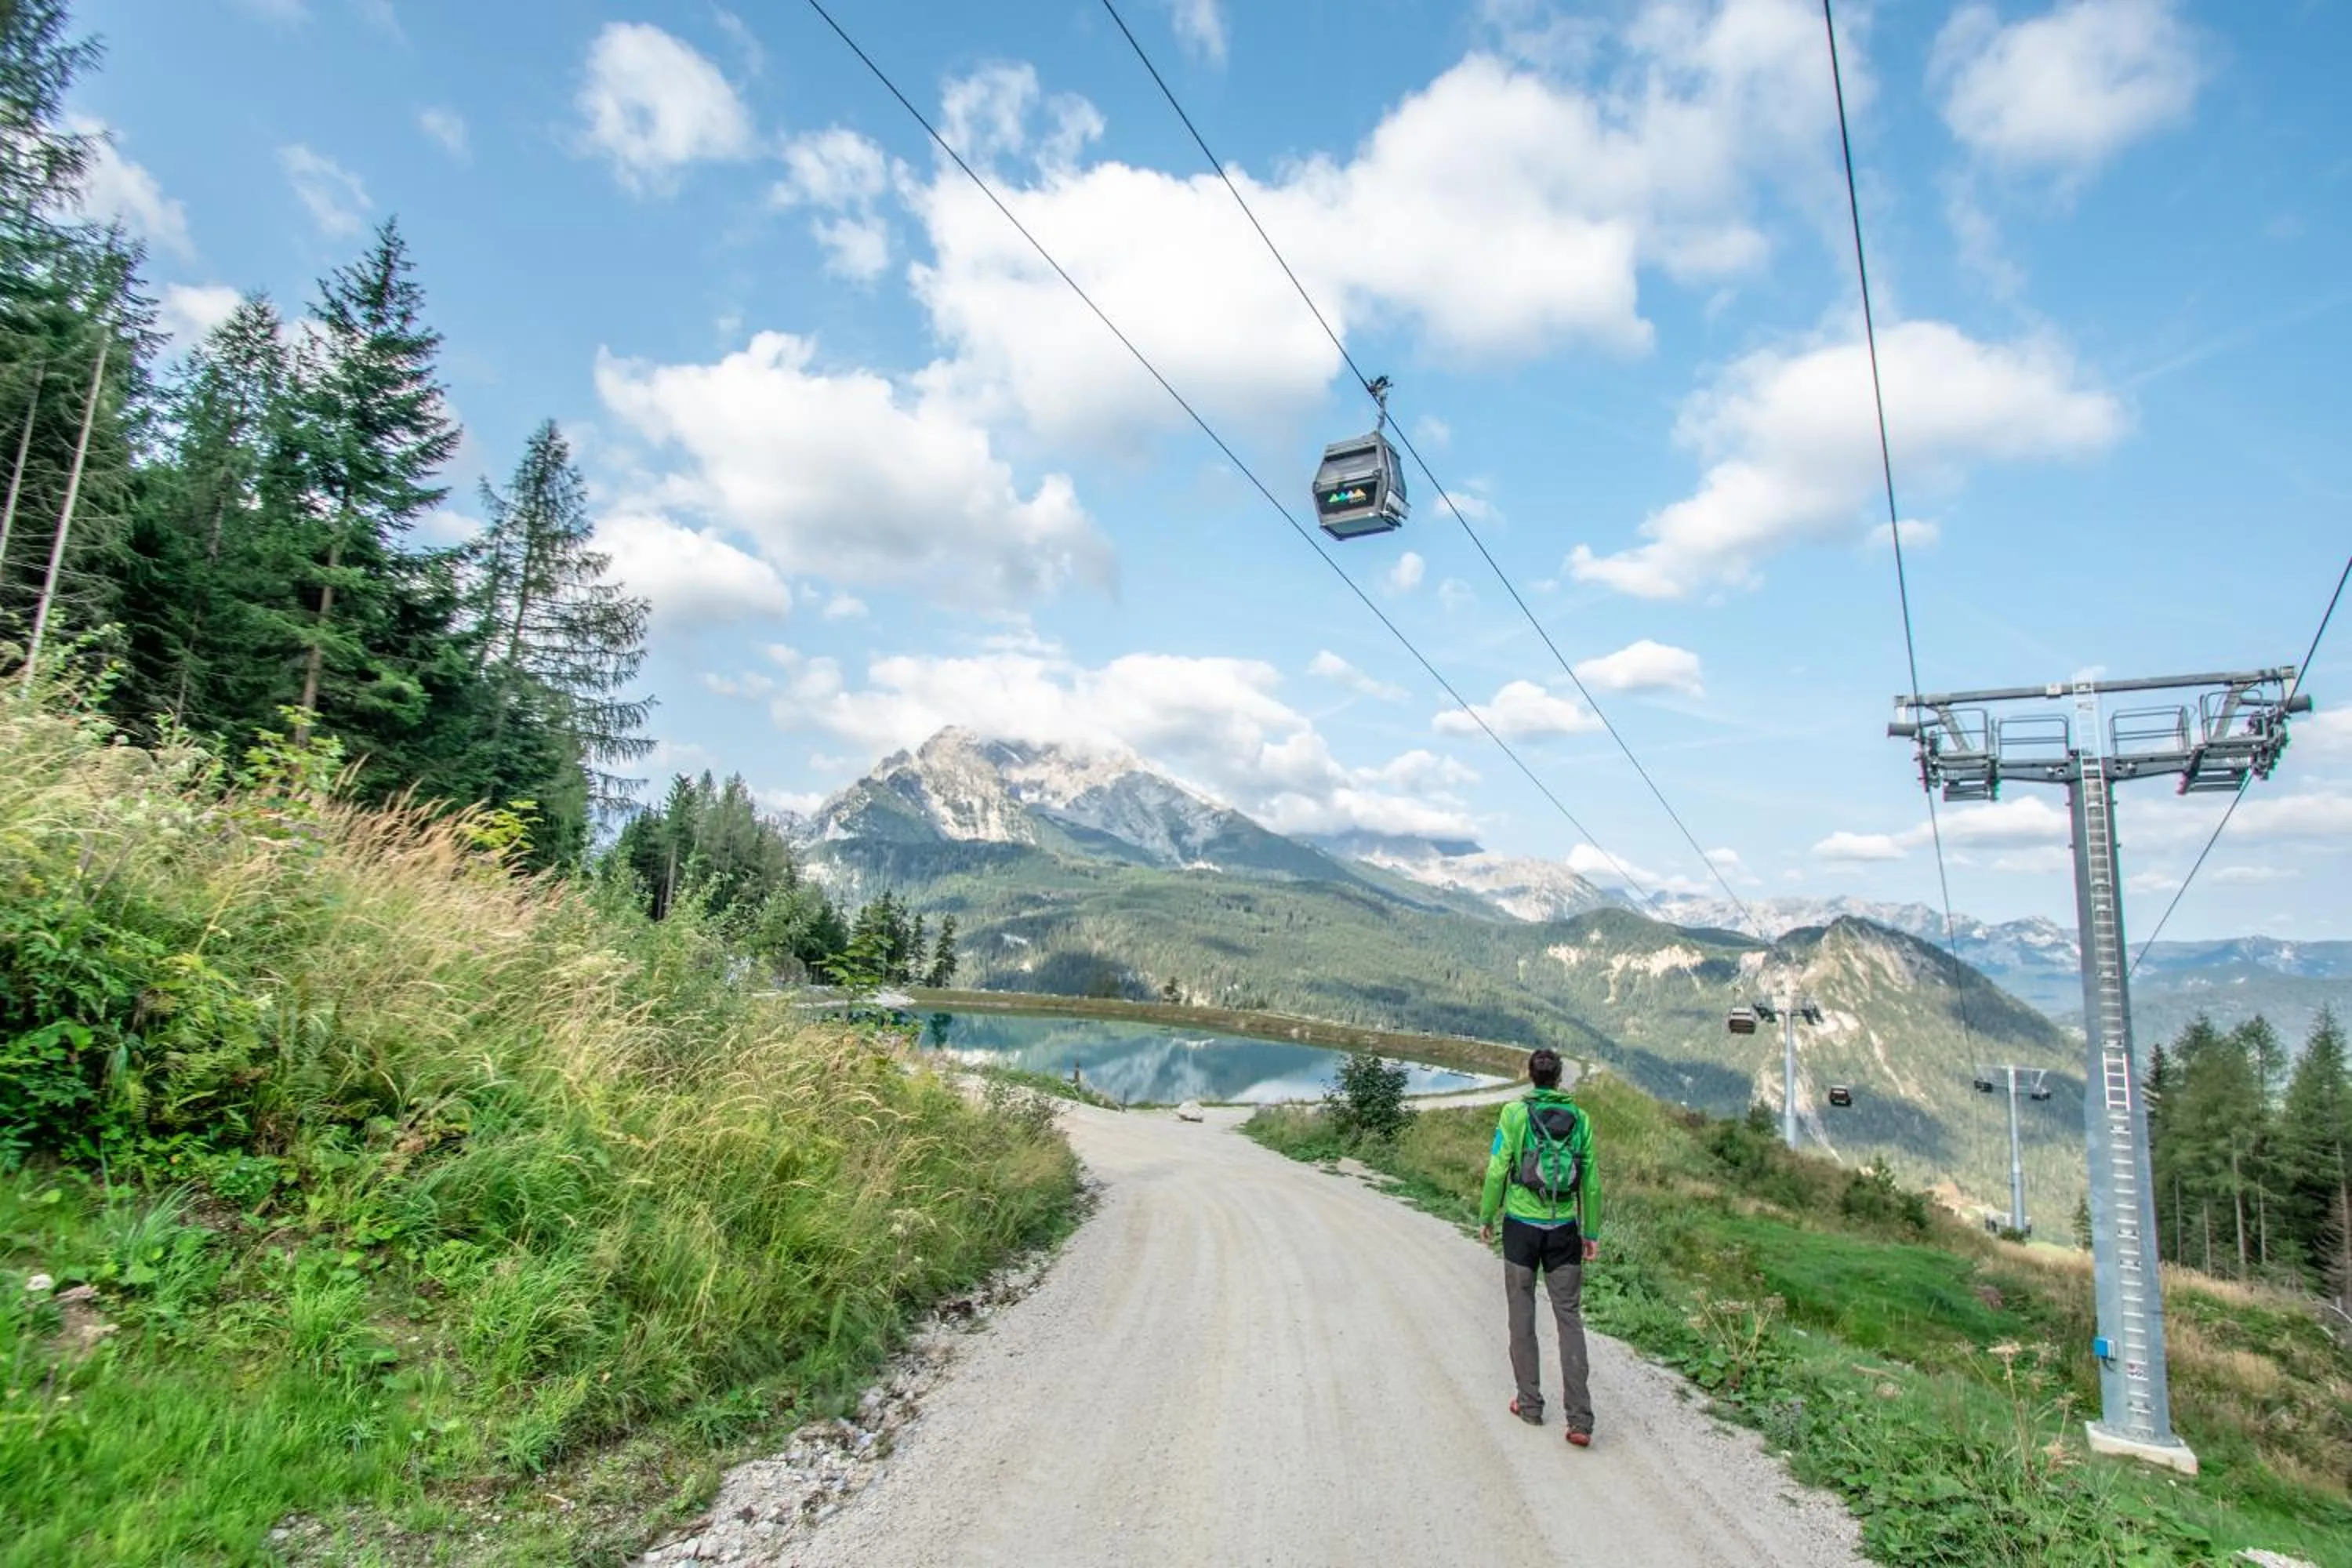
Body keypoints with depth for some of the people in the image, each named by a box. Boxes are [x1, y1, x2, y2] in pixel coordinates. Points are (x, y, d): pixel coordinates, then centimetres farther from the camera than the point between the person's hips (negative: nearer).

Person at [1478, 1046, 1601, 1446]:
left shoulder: (1515, 1113, -7)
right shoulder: (1578, 1117, 0)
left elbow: (1497, 1170, -7)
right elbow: (1590, 1180, 2)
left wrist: (1487, 1217, 5)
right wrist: (1592, 1233, 11)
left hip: (1521, 1226, -2)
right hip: (1564, 1230, 2)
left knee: (1522, 1316, 11)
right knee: (1570, 1318, 7)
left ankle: (1530, 1404, 20)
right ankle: (1580, 1419, 3)